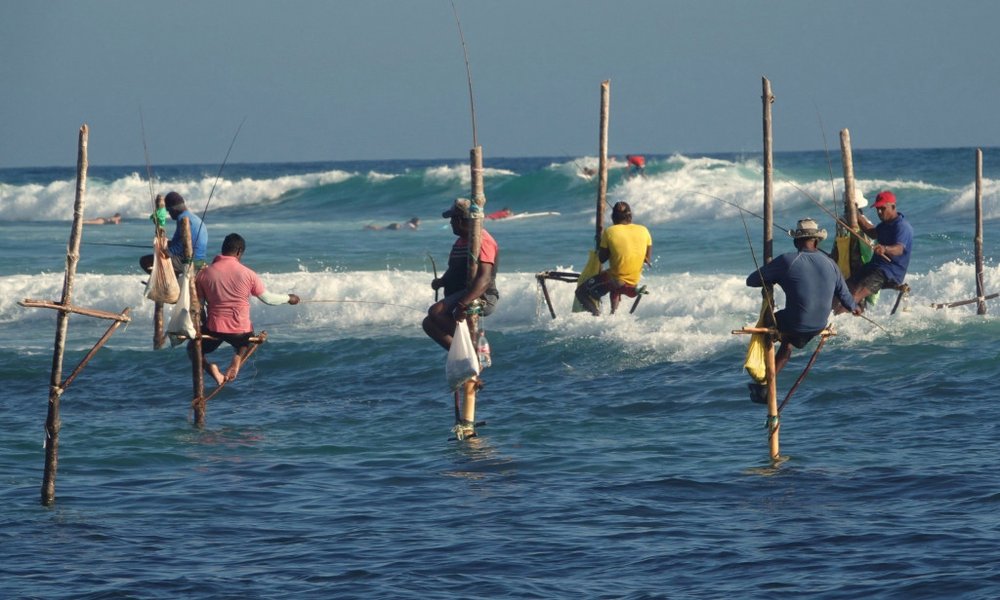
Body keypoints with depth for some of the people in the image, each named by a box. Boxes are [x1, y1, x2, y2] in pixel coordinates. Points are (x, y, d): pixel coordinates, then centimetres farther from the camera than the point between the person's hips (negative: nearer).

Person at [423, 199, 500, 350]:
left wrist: (462, 304, -37)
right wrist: (441, 281, 4)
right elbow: (454, 271, 28)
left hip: (481, 299, -11)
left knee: (435, 311, -27)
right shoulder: (461, 242, 17)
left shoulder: (482, 241, -16)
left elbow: (484, 279, -26)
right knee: (429, 323, 6)